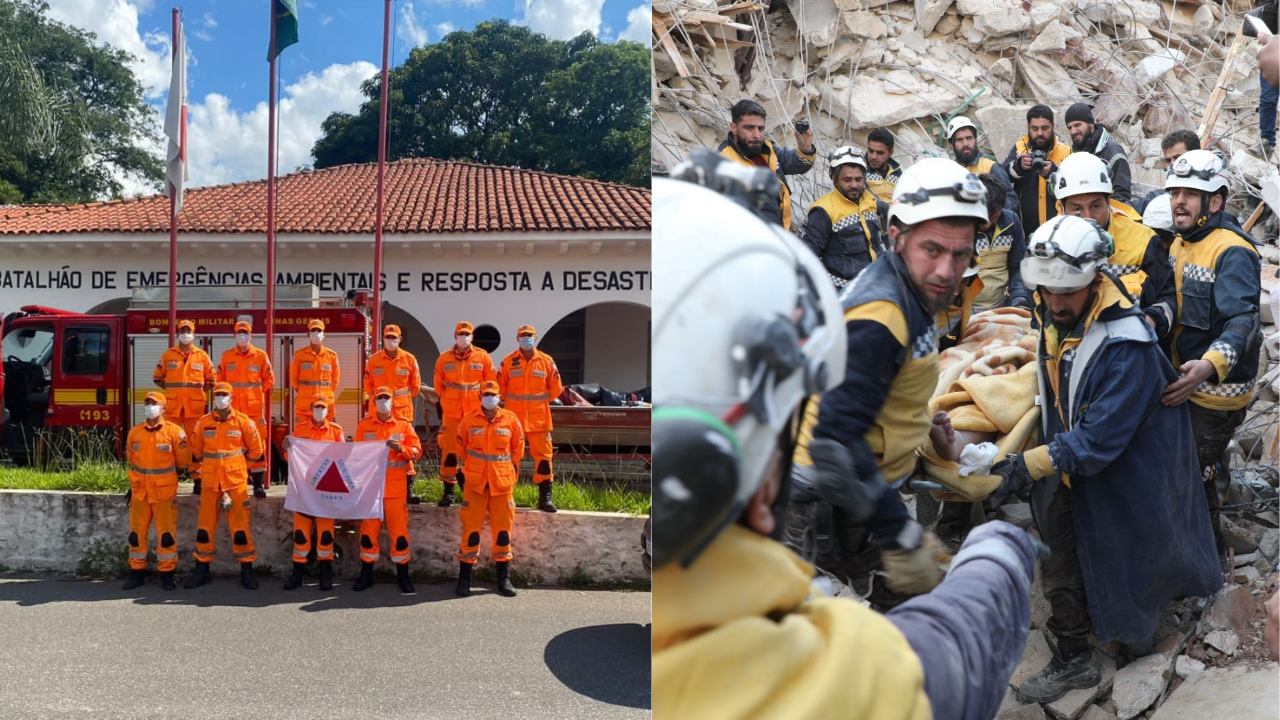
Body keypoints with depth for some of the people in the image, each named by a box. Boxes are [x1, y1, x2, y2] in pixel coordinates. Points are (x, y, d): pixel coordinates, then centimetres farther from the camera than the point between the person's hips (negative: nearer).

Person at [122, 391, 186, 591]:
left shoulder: (174, 431, -8)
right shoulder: (134, 433, 5)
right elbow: (131, 460, 17)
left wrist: (166, 475, 7)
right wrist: (134, 484, 18)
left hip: (165, 492, -4)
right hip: (140, 492, 4)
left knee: (166, 534, -1)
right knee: (136, 534, 8)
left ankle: (166, 574, 10)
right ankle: (137, 573, 19)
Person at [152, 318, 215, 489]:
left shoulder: (202, 356, 7)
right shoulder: (168, 355, 7)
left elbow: (212, 379, 15)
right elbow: (157, 377, 16)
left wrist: (199, 391, 8)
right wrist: (171, 390, 8)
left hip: (195, 407, 0)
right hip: (173, 407, 0)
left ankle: (197, 479, 6)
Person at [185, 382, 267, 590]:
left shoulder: (244, 421, -1)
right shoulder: (203, 423, 6)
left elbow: (256, 449, 6)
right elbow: (195, 450, 16)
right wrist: (199, 470, 13)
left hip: (236, 481, -2)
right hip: (210, 482, 3)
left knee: (240, 526, -1)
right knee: (204, 526, 6)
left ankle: (247, 571, 7)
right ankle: (202, 571, 18)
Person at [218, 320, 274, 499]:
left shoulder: (261, 356, 3)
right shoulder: (226, 356, 7)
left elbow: (269, 379, 10)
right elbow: (220, 379, 15)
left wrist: (258, 392, 5)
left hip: (255, 408, -1)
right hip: (232, 408, 2)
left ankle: (258, 484, 2)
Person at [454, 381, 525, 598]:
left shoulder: (511, 420, 1)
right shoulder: (469, 420, -1)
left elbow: (517, 449, 11)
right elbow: (460, 446, 10)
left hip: (502, 483, 1)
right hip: (475, 483, -1)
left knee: (502, 530, 6)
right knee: (471, 529, 0)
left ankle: (504, 579, 16)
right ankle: (464, 578, 10)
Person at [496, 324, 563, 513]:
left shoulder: (547, 361, 0)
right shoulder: (508, 361, -1)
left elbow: (555, 388, 8)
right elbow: (500, 386, 8)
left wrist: (542, 401, 9)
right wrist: (513, 401, 8)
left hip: (539, 418, 0)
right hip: (514, 417, 0)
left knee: (543, 455, 1)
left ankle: (545, 497, 8)